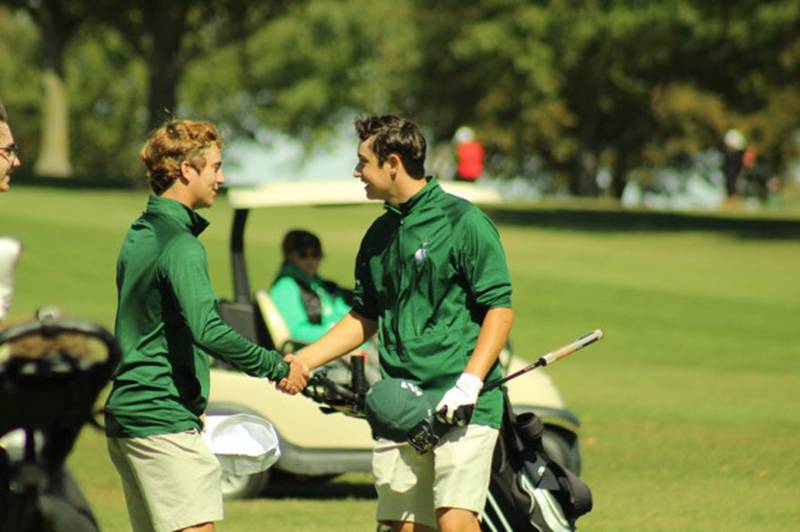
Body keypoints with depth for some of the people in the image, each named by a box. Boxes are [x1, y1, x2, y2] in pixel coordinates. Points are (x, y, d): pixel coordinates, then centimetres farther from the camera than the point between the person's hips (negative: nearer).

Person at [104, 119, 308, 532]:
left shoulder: (139, 235, 15)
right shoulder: (180, 246, -15)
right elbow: (209, 332, -26)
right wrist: (278, 368, -17)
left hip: (126, 416, 10)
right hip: (164, 421, -10)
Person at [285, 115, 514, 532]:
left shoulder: (464, 223, -5)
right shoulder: (379, 235, 16)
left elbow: (500, 309, -8)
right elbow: (364, 317, 25)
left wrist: (469, 383, -18)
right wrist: (301, 361, 14)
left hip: (461, 407, -7)